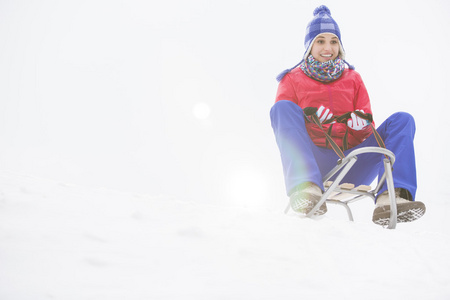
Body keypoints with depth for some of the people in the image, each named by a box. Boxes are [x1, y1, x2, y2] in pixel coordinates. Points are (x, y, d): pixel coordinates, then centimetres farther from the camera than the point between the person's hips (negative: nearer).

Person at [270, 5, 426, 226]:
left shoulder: (353, 78, 21)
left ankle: (390, 199, -36)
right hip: (315, 162, -2)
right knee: (283, 108, -24)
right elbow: (283, 121, 3)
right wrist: (309, 118, -18)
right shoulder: (292, 79, 14)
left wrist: (360, 122, -10)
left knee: (402, 120, -12)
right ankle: (306, 188, -46)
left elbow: (367, 125, 16)